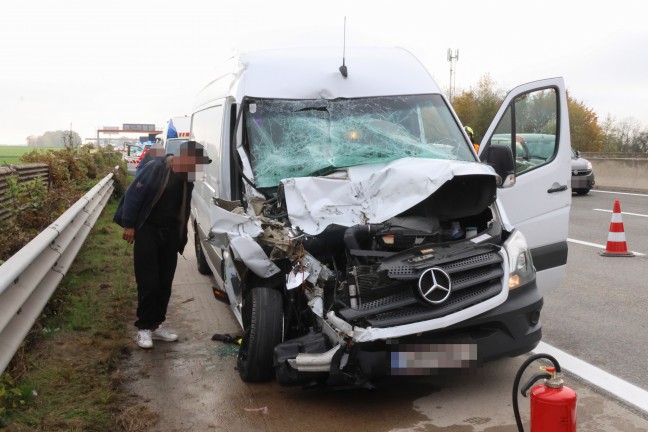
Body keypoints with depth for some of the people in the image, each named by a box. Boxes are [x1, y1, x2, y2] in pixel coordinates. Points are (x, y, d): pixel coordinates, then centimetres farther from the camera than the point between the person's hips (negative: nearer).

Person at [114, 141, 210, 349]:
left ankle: (156, 324, 20)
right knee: (148, 282, -5)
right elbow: (133, 194, -15)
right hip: (147, 230, -6)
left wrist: (181, 237, 14)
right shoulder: (156, 168, -15)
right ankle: (144, 328, 5)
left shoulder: (187, 176, 5)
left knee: (165, 282, 8)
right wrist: (129, 225, -15)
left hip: (170, 233, 6)